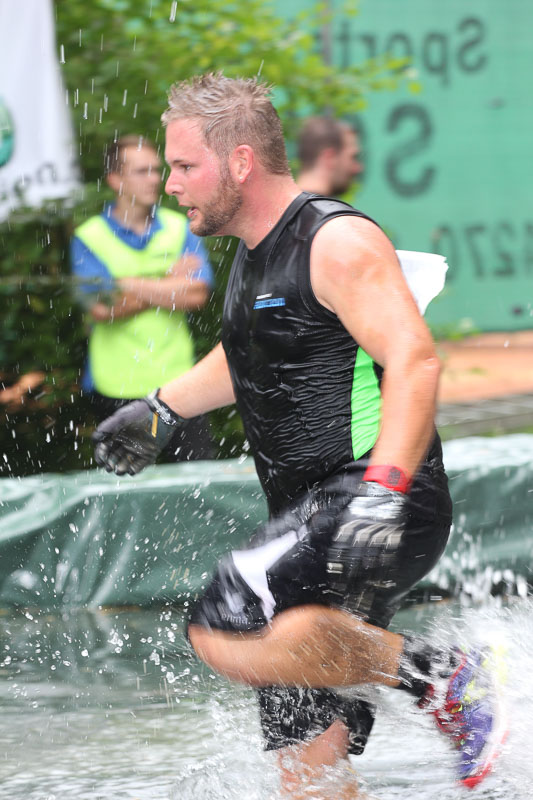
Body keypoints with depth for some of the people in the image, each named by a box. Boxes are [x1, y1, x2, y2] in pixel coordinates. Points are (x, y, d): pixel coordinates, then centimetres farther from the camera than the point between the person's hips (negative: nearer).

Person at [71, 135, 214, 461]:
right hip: (116, 384, -2)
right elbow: (101, 309, -12)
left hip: (177, 381, 2)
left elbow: (197, 295, -7)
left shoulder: (180, 228, 8)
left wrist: (125, 285, -11)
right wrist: (170, 282, -7)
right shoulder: (89, 238, 0)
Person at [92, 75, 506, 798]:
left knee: (228, 633, -28)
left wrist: (383, 495, -32)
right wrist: (160, 411, 39)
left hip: (378, 502, -9)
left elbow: (414, 362, -23)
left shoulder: (336, 242, -11)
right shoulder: (255, 253, 17)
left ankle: (438, 675, -17)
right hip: (318, 518, 9)